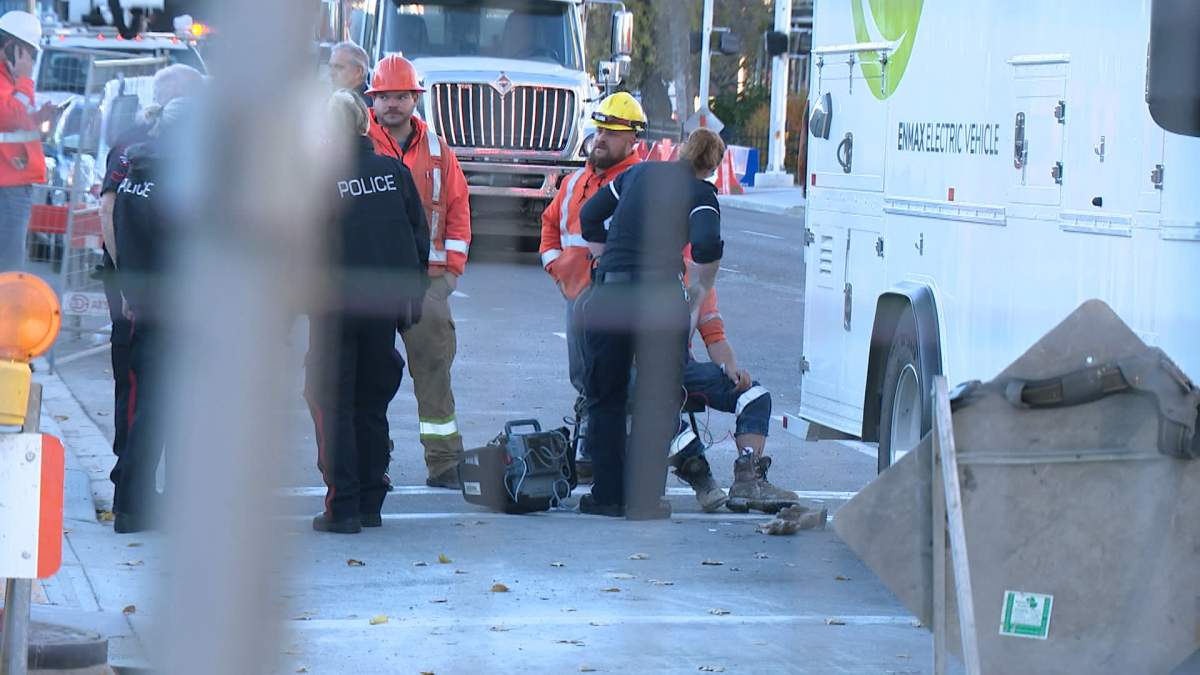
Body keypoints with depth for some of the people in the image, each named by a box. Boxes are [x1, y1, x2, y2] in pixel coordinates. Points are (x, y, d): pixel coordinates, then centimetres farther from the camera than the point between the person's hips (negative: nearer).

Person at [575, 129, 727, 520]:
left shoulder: (639, 172, 15)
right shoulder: (701, 193, 2)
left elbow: (589, 217, 17)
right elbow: (707, 245, -16)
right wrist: (699, 294, -1)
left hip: (607, 293, 3)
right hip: (660, 296, -3)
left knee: (605, 399, 13)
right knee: (659, 401, 8)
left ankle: (607, 495, 13)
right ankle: (645, 499, 6)